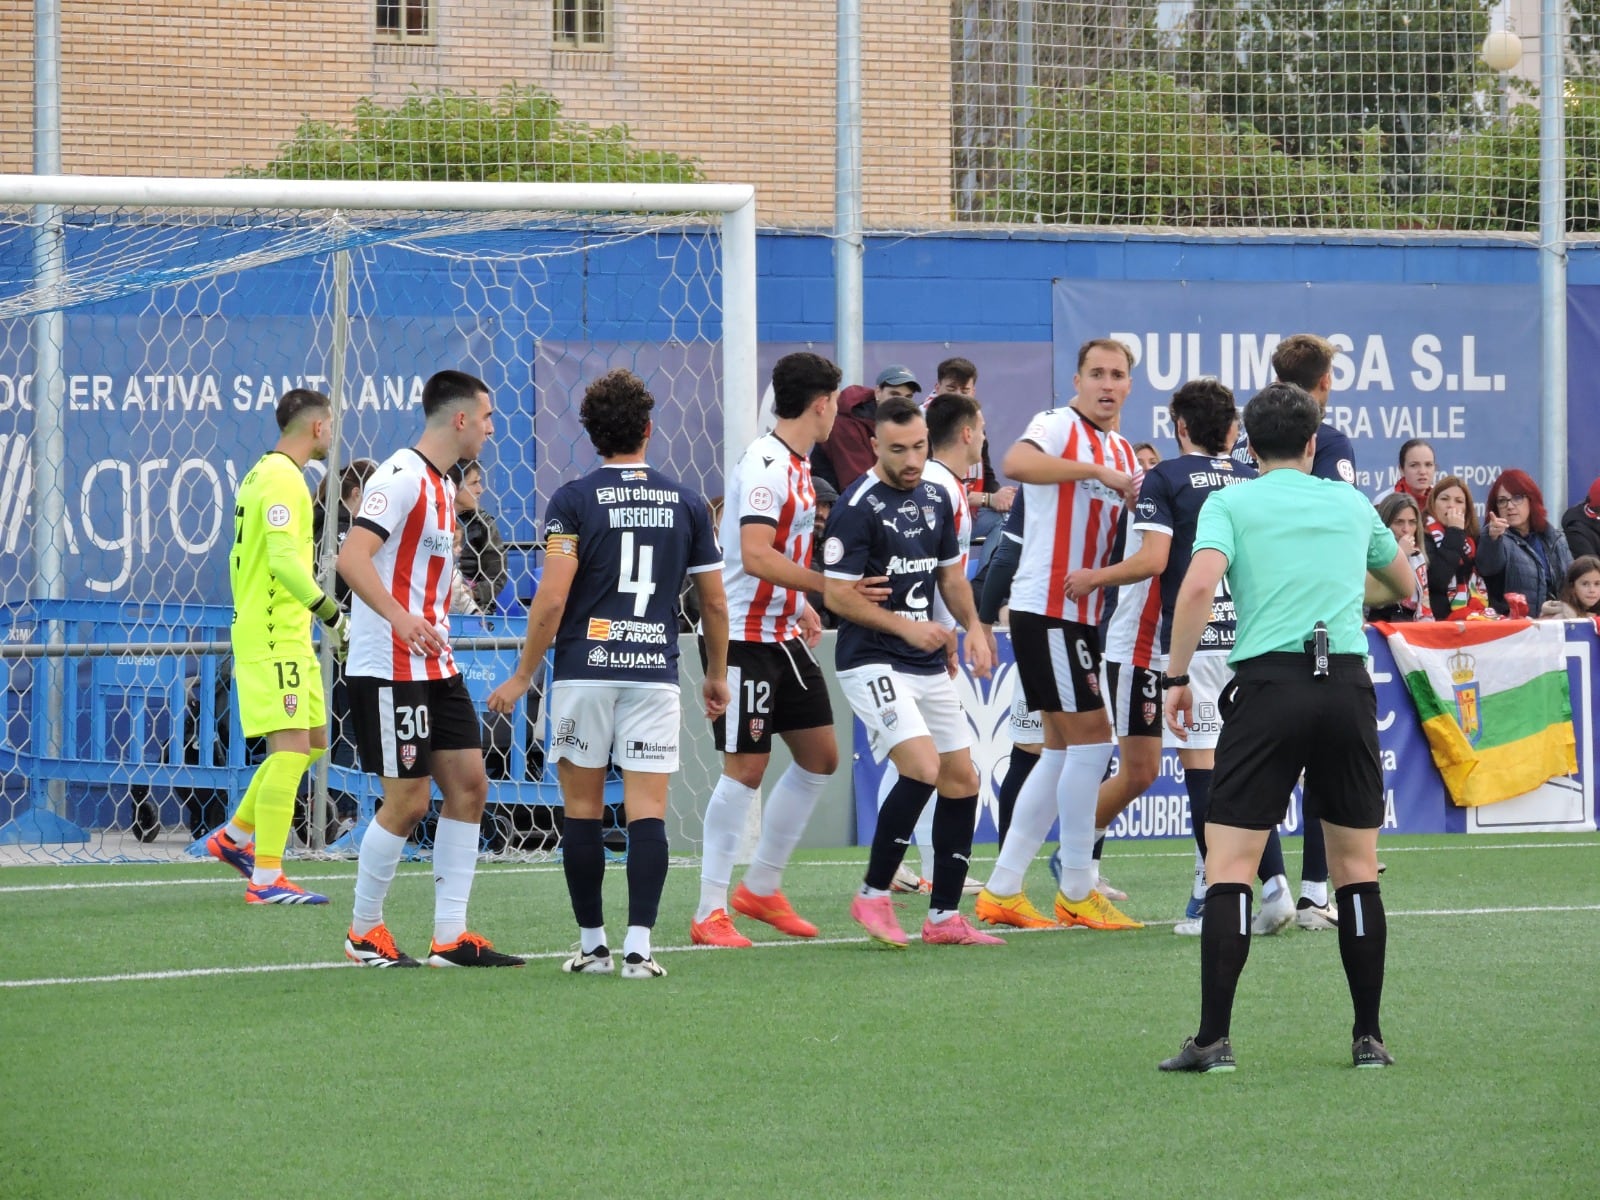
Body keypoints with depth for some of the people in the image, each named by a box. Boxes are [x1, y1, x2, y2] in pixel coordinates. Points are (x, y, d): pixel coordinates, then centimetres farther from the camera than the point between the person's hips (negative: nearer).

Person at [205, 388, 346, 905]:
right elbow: (283, 559, -25)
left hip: (285, 635, 10)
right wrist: (332, 614, -23)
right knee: (291, 748, -13)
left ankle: (235, 836, 26)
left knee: (312, 743, 16)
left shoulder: (263, 474, 17)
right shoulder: (283, 479, -15)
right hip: (274, 637, -10)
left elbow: (241, 557, 24)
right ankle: (265, 878, -15)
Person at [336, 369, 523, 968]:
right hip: (390, 668, -10)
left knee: (469, 785, 5)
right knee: (408, 800, -6)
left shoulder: (442, 485, 15)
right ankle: (364, 932, 10)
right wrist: (401, 618, -35)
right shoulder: (401, 477, -14)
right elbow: (352, 558, -25)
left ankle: (451, 936, 7)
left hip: (435, 666, 10)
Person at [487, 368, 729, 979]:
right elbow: (715, 602, 9)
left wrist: (523, 676, -1)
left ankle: (593, 944, 10)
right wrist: (716, 675, 23)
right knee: (647, 809, -1)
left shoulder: (573, 501, -3)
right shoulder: (686, 504, 6)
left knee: (583, 810, 8)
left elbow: (552, 599, -9)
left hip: (584, 670, -2)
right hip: (655, 672, 2)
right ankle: (638, 946, -10)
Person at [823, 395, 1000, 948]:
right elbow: (837, 593, -14)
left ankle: (944, 917, 14)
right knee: (922, 768, -22)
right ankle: (873, 896, -8)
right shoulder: (858, 507, -13)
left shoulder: (935, 498, 10)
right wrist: (905, 626, -18)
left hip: (930, 665, 8)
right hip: (872, 662, -8)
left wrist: (972, 627, 8)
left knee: (961, 779, 6)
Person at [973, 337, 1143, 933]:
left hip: (1087, 614, 9)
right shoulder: (1058, 426, -8)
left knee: (1062, 750, 10)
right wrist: (1097, 471, -31)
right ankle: (1077, 891, 0)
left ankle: (1002, 890, 14)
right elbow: (1016, 463, -30)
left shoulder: (1124, 454, 17)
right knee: (1090, 739, -9)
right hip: (1046, 609, -9)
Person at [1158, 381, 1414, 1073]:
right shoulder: (1353, 505, 17)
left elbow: (1199, 585, -11)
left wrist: (1176, 677, -3)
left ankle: (1214, 1038, -10)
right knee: (1357, 868, 11)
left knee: (1229, 866, -1)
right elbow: (1402, 587, 34)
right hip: (1348, 682, 3)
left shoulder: (1230, 503, 6)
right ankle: (1369, 1037, 11)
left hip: (1269, 683, -3)